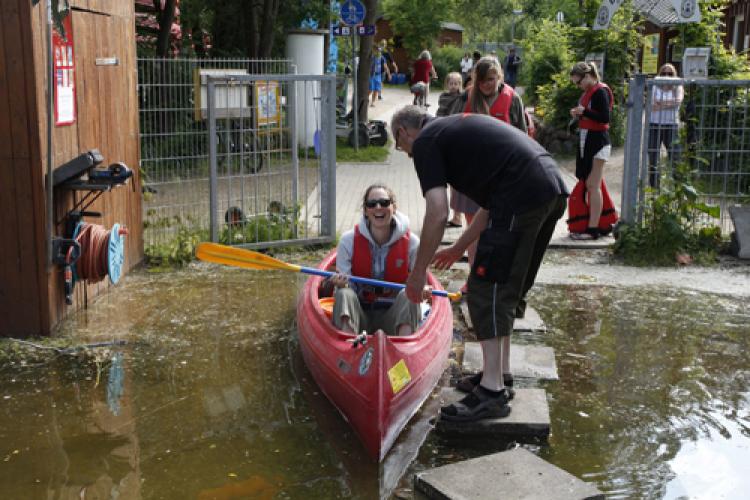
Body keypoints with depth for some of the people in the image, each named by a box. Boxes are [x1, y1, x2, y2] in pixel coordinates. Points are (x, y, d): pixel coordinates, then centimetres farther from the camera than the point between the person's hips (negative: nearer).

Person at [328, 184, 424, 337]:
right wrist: (340, 284, -27)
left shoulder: (411, 242, -3)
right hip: (359, 315, 0)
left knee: (408, 295, -28)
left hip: (393, 318, 0)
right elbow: (346, 288, -3)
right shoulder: (349, 240, -3)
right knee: (343, 295, -29)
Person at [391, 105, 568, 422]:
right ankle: (500, 374, 27)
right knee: (505, 288, 18)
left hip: (523, 195, -10)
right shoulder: (457, 128, 30)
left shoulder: (425, 142, 3)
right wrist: (459, 249, 37)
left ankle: (492, 392, -2)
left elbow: (438, 214, -7)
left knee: (486, 289, -3)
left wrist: (418, 272, 2)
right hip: (553, 188, 10)